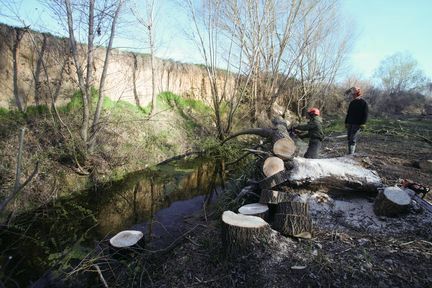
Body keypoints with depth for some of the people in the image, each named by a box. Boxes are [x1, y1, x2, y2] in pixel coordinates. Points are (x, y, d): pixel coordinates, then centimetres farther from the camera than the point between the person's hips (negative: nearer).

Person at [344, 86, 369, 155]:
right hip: (350, 124, 7)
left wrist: (363, 124, -17)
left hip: (357, 124, -7)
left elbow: (365, 114, -9)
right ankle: (351, 153, 15)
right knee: (349, 139, 7)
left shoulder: (364, 103, -4)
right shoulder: (352, 102, 15)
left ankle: (350, 154, -14)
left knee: (353, 140, -12)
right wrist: (346, 122, 14)